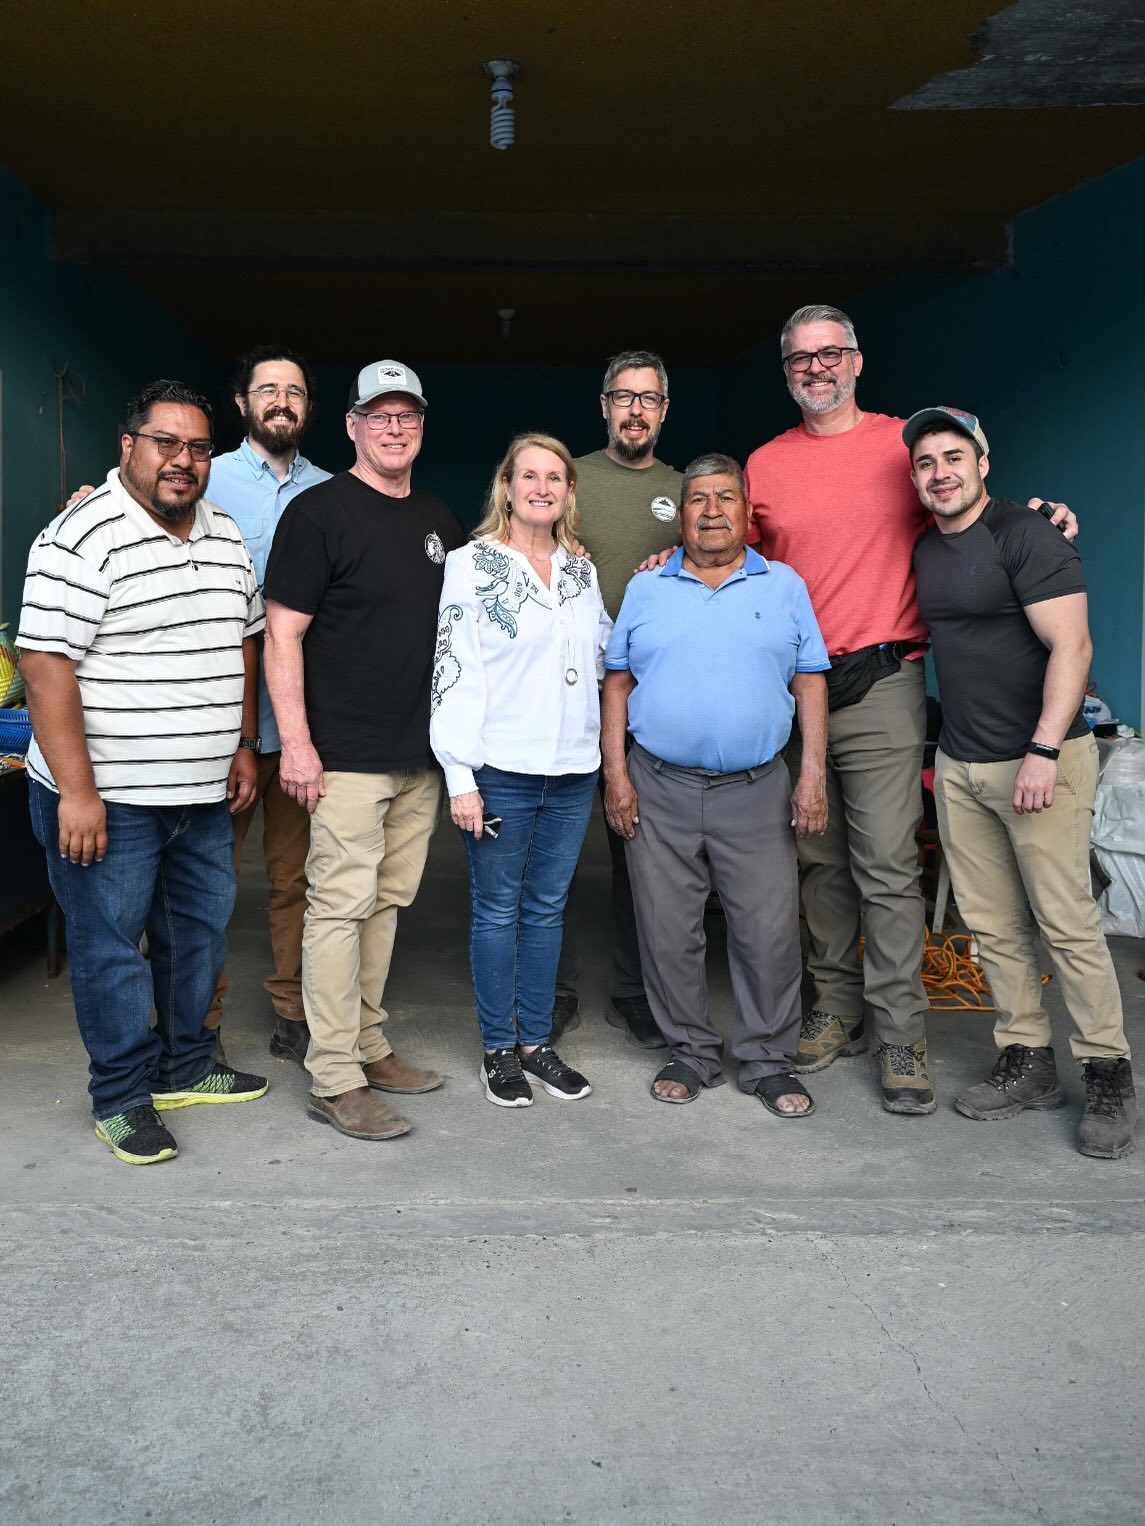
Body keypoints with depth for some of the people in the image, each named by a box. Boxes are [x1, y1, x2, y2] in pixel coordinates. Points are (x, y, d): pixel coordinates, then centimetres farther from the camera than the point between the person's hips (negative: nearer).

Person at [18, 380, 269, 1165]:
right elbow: (45, 662, -19)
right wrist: (76, 791, -21)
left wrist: (242, 744, 13)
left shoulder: (227, 536, 8)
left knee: (201, 929, 17)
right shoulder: (83, 538, -15)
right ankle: (122, 1097, 21)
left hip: (203, 792, 8)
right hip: (109, 797, -7)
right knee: (111, 944, 5)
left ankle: (184, 1066, 35)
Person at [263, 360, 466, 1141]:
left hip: (422, 754, 7)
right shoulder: (319, 512, -6)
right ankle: (334, 1080, 5)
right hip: (348, 754, -7)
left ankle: (367, 1046, 26)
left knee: (387, 902, 14)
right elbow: (282, 633, -10)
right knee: (340, 906, -4)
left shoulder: (440, 520, 15)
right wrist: (296, 741, -16)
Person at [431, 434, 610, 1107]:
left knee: (547, 907, 13)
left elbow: (603, 652, 23)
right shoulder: (473, 564, -4)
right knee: (498, 909, 5)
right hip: (502, 770, -5)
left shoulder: (581, 568, 12)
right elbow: (454, 670, -9)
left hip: (573, 771, 5)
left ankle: (537, 1040, 25)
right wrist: (461, 775, -13)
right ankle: (499, 1048, 19)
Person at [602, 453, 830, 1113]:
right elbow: (618, 683, 8)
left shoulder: (786, 586, 8)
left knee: (770, 931, 2)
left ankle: (769, 1060, 19)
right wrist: (617, 773, -1)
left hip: (757, 790, 0)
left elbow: (811, 684, 6)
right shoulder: (645, 590, 9)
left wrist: (813, 775, -3)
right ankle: (692, 1052, 24)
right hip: (660, 791, 1)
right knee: (669, 933, 7)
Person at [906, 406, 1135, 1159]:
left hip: (1038, 758, -7)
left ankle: (1110, 1076, 10)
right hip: (959, 764, 7)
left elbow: (1071, 646, -15)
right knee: (994, 924, 10)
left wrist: (1044, 750, -21)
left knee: (1067, 922, -4)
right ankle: (1029, 1063, 22)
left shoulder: (1026, 534, -9)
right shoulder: (926, 548, 13)